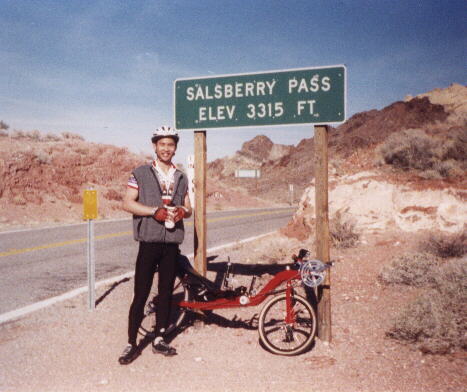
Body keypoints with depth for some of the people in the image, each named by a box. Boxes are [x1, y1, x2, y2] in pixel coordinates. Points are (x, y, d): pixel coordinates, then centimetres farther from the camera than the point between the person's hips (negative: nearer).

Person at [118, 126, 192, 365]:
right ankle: (131, 344, 8)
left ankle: (159, 340, 22)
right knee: (141, 295, -3)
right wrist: (155, 211, -17)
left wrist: (182, 211, -8)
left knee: (166, 292, 10)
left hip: (172, 243, 4)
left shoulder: (181, 177, 14)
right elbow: (127, 203, -6)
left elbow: (188, 207, 16)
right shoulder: (141, 173, 0)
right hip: (149, 242, -4)